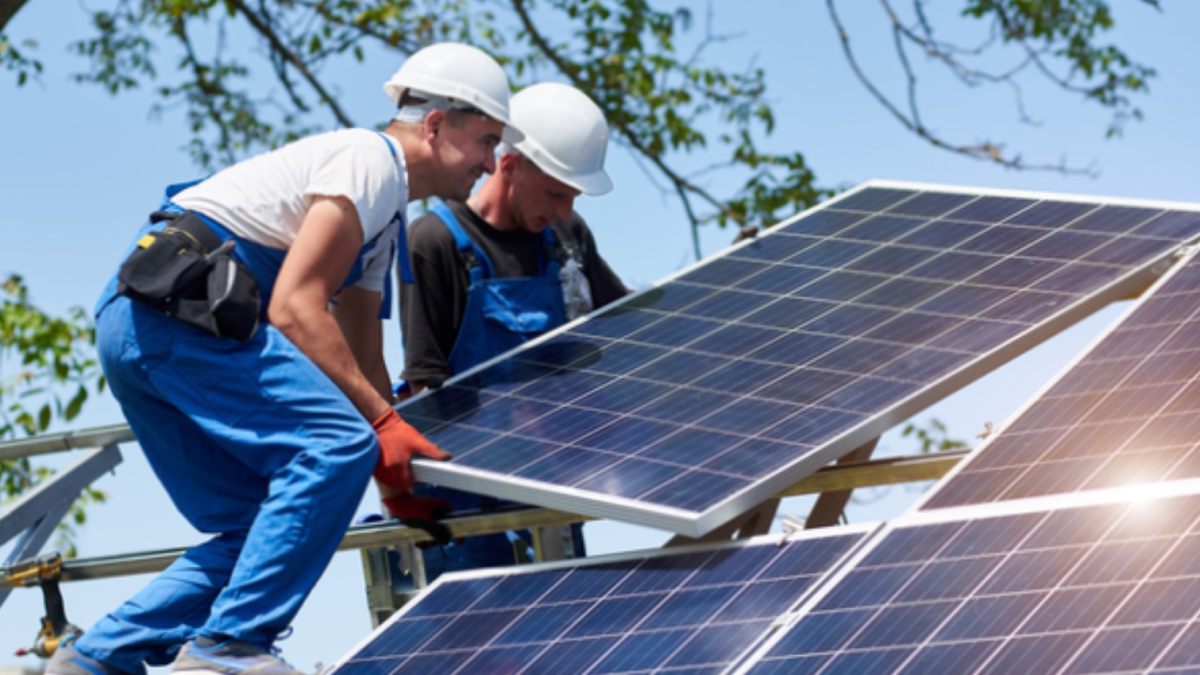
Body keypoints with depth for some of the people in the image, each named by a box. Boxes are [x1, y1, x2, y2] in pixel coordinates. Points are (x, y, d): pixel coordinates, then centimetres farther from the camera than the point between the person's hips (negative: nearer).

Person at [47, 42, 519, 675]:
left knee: (265, 526, 10)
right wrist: (383, 422, -16)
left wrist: (396, 463, 15)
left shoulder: (386, 221, 27)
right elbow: (294, 307, -16)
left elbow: (360, 362, 27)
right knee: (336, 444, -19)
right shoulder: (369, 159, -6)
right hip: (178, 307, -11)